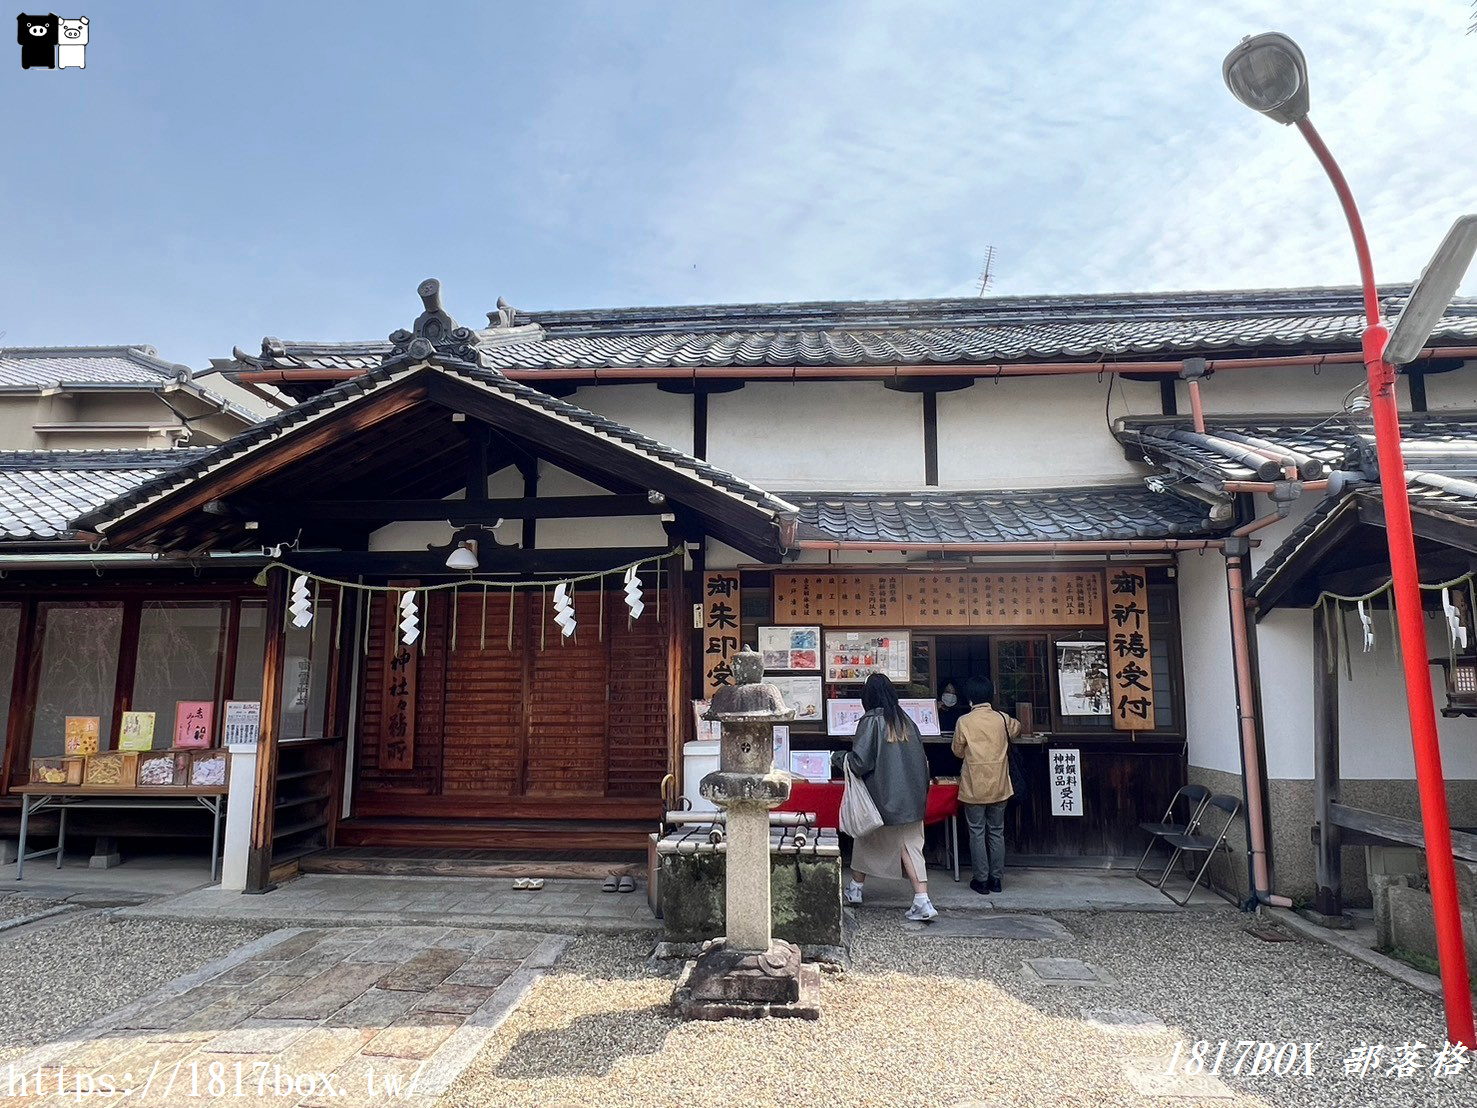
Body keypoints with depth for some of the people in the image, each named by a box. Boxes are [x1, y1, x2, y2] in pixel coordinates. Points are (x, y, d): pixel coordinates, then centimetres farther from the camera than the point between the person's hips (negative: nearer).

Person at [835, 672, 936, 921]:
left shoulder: (871, 722, -14)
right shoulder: (906, 721, 3)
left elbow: (860, 762, -17)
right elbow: (922, 759, 9)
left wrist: (842, 756, 1)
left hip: (883, 796, -4)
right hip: (911, 796, 4)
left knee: (867, 838, 16)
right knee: (911, 844, 5)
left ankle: (855, 889, 29)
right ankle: (922, 901, -5)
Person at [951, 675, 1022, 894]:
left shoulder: (964, 721, -10)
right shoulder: (1002, 718, -1)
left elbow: (958, 751, 1)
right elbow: (1016, 731, 22)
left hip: (974, 787, -3)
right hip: (999, 786, 3)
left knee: (977, 833, 5)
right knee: (997, 832, 12)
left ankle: (982, 880, 9)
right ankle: (996, 879, 17)